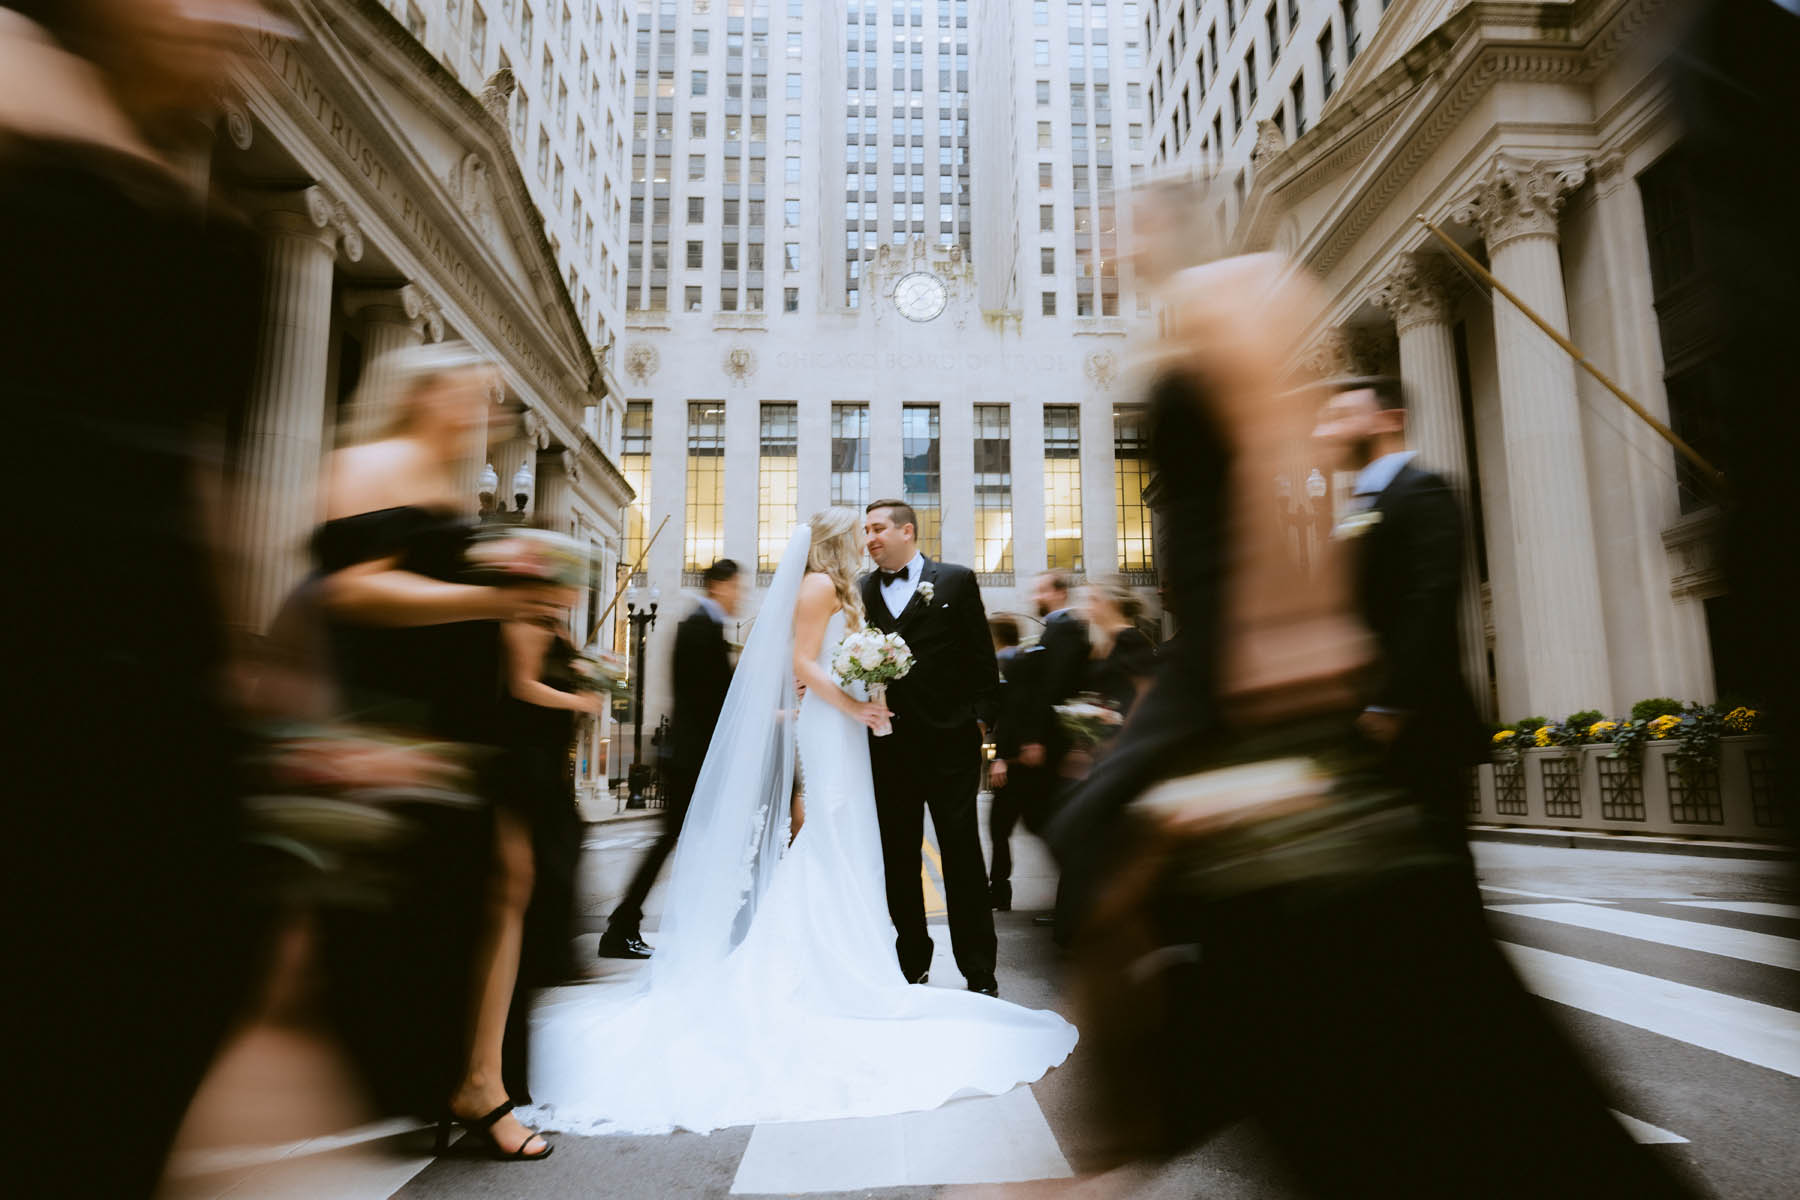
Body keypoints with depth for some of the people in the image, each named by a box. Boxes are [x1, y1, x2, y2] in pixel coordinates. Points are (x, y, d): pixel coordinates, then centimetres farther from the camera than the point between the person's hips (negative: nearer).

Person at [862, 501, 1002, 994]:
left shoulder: (956, 580, 3)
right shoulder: (861, 591, 10)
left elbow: (981, 657, 1)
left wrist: (980, 720, -5)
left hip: (949, 742, -3)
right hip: (889, 745, 3)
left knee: (963, 857, 3)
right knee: (898, 860, 10)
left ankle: (979, 973, 12)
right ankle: (912, 966, 23)